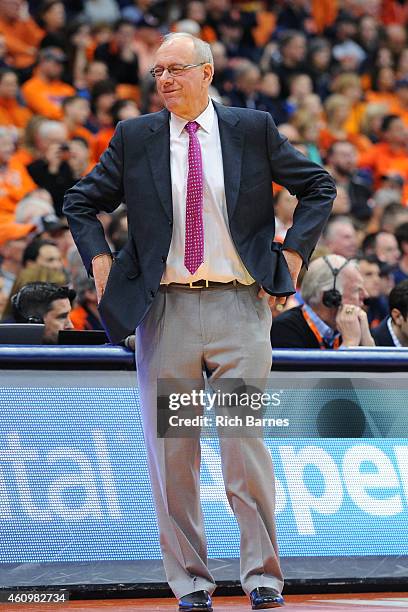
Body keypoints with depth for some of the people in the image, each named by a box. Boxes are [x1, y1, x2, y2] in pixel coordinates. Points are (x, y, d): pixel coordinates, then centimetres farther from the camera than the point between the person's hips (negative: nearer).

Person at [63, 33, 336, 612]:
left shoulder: (253, 129, 5)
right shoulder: (134, 138, 7)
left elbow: (319, 186, 13)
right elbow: (81, 202, 17)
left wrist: (292, 255, 4)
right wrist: (101, 263, 3)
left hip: (239, 306, -2)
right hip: (165, 308, 2)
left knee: (246, 443, -5)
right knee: (171, 450, 2)